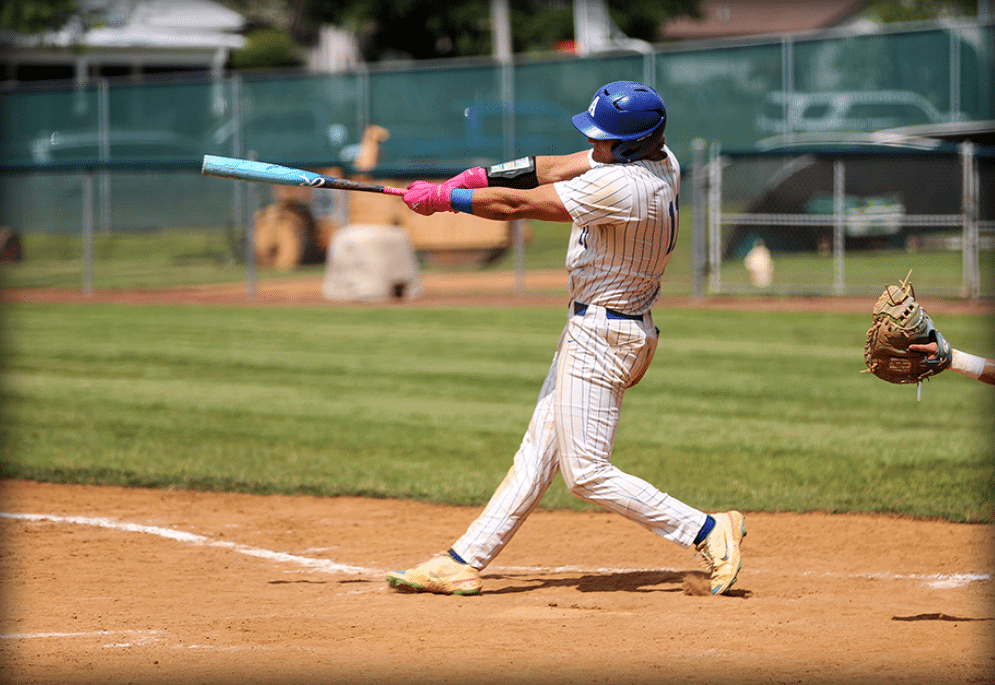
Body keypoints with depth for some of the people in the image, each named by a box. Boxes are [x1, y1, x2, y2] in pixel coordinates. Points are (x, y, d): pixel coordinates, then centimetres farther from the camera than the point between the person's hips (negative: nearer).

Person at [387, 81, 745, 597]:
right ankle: (464, 561, 16)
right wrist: (481, 176, 1)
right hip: (589, 328, 10)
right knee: (538, 452, 11)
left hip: (603, 336, -10)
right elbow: (555, 169, 10)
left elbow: (517, 204, -19)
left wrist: (441, 197, -8)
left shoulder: (621, 186, -27)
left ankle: (708, 532, -2)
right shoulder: (658, 159, 1)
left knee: (587, 474, -7)